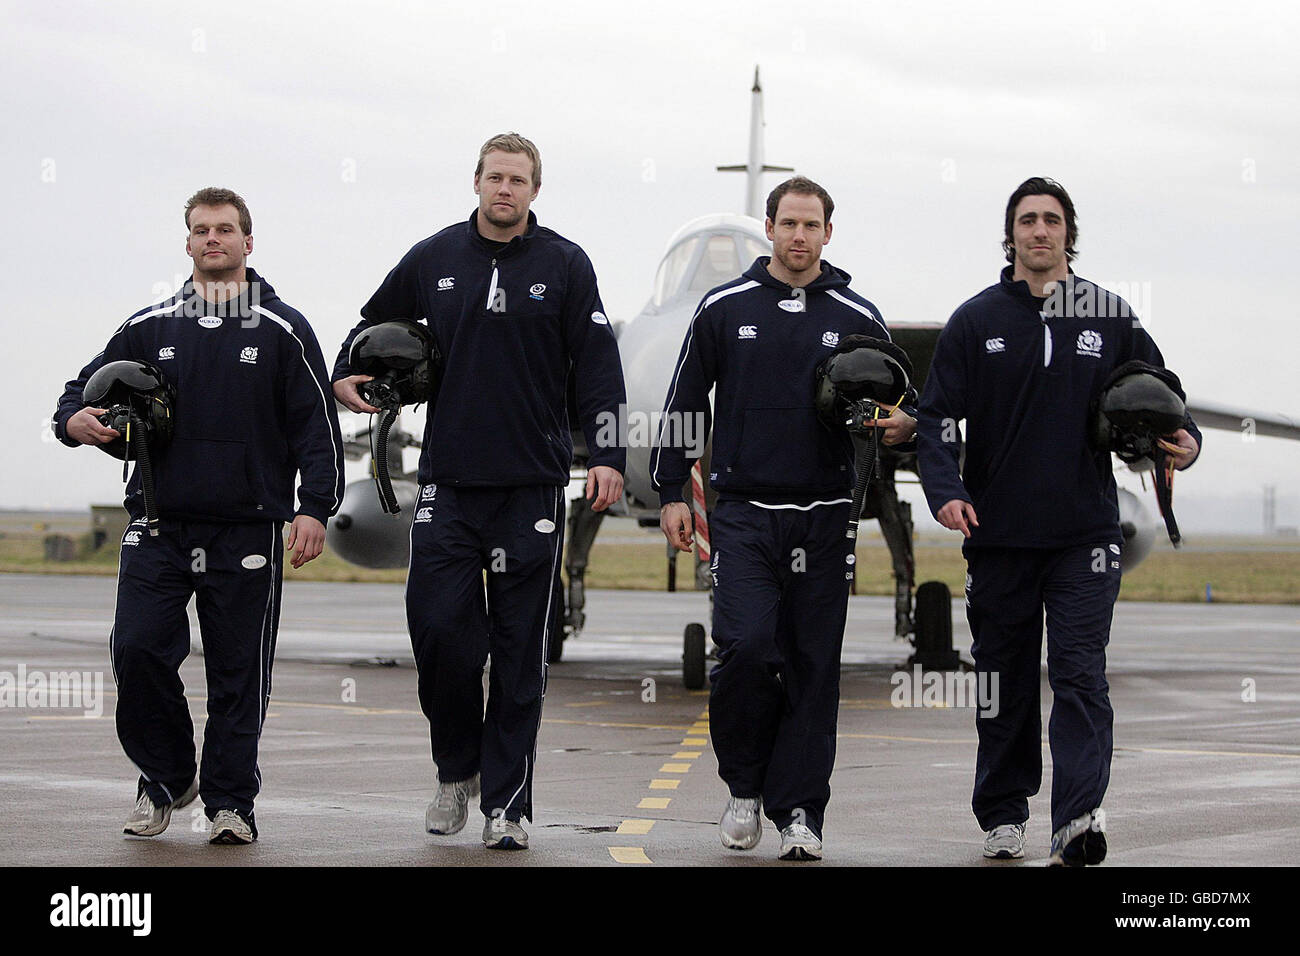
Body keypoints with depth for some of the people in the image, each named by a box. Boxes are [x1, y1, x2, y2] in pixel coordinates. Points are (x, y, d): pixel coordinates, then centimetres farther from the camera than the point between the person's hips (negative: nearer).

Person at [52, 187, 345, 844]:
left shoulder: (282, 331, 5)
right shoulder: (148, 328, 12)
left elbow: (317, 427, 3)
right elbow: (84, 390, 19)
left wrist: (314, 508, -9)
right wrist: (75, 420, -5)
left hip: (246, 533, -2)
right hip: (158, 530, 2)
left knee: (239, 672, 0)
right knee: (137, 649, -9)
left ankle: (230, 799, 11)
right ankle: (166, 777, 10)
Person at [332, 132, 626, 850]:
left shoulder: (564, 265, 2)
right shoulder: (434, 259, 7)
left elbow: (597, 367, 0)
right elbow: (375, 324, 23)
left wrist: (608, 456, -9)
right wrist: (346, 374, 4)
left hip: (532, 487, -1)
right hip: (448, 483, 1)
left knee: (519, 649, 1)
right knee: (438, 627, -5)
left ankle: (505, 803, 5)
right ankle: (456, 770, 18)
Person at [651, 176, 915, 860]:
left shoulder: (857, 318, 8)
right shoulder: (724, 309, 7)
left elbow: (896, 411, 15)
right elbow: (682, 404, 11)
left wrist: (901, 428, -8)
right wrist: (670, 492, 5)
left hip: (824, 520, 1)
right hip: (743, 514, -1)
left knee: (813, 665, 0)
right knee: (745, 647, -14)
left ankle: (799, 811, 5)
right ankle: (745, 786, 7)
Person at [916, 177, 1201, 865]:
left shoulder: (1109, 318, 7)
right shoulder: (977, 321, 5)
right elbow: (937, 417, 1)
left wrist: (1184, 440, -9)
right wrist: (945, 490, -15)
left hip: (1086, 534, -1)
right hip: (998, 535, 1)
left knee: (1080, 676, -11)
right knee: (1005, 680, 9)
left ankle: (1078, 817, -20)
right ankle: (1003, 815, 22)